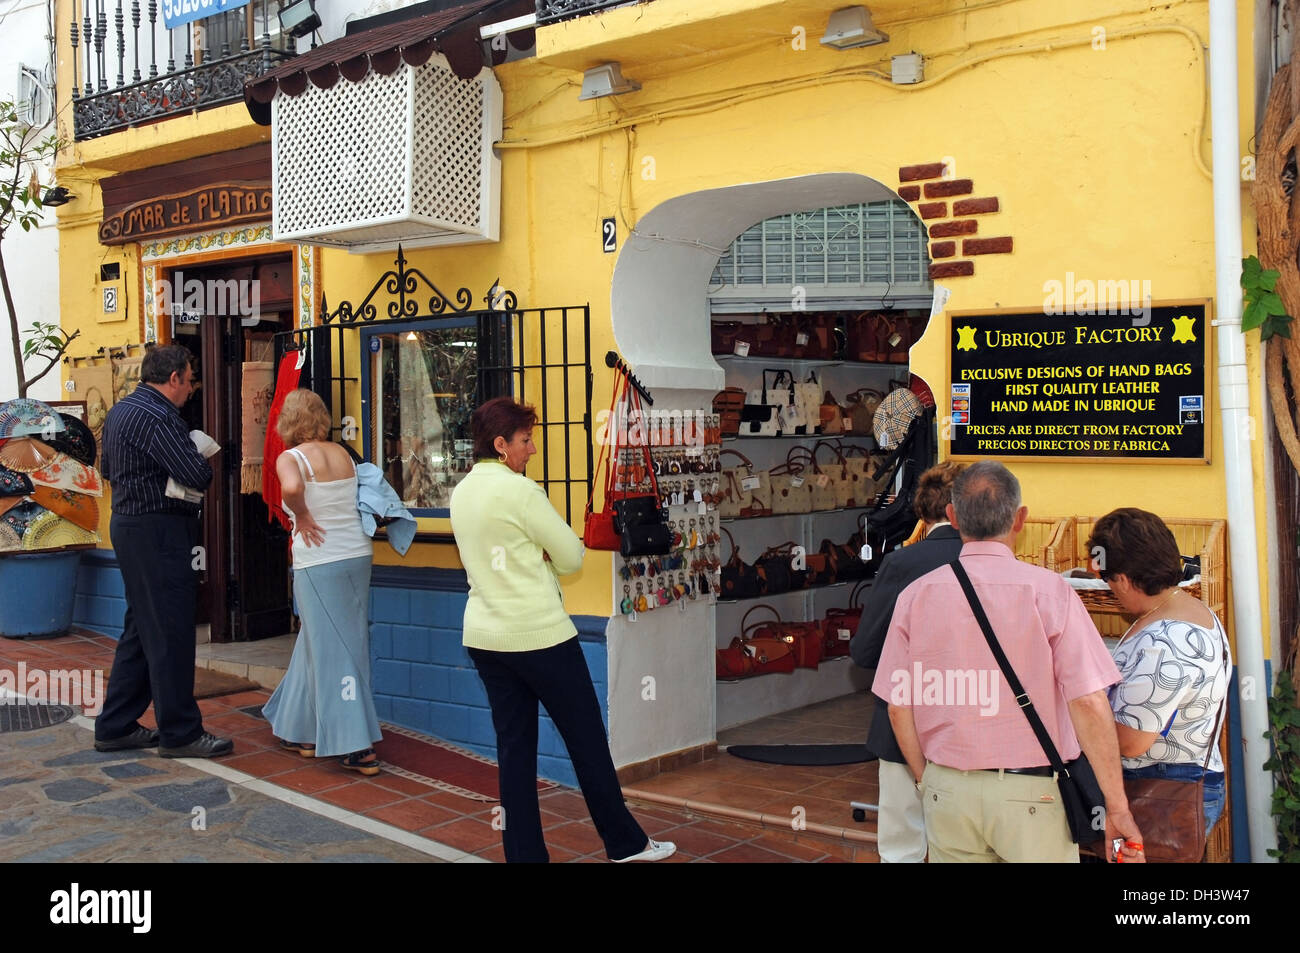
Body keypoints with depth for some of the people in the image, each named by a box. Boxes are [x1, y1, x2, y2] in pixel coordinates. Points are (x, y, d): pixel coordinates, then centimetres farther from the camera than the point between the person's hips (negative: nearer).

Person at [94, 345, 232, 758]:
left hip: (128, 522, 11)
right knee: (171, 635, -4)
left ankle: (115, 727, 22)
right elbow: (198, 475, -23)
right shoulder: (156, 417, -19)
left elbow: (108, 469, 26)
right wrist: (199, 457, -2)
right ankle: (180, 733, 3)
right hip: (158, 533, -11)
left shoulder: (119, 411, 14)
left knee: (140, 630, 16)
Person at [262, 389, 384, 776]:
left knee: (334, 652, 0)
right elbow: (356, 498, 9)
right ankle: (301, 732, 31)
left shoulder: (290, 458, -9)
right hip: (358, 554, 6)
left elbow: (292, 487, -30)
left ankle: (359, 749, 1)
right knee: (314, 644, 19)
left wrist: (301, 516, -14)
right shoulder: (343, 454, 10)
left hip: (320, 562, -6)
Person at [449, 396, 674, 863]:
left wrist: (534, 551, 6)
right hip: (540, 635, -8)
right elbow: (571, 557, -9)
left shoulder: (461, 493, 11)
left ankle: (525, 852, 14)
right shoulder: (519, 491, -14)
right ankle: (625, 842, 18)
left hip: (484, 638, 8)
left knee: (514, 746, 10)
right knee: (587, 740, 5)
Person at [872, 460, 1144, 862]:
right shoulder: (1049, 591, -10)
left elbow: (899, 709, 1)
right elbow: (1089, 704, -15)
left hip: (947, 790, 3)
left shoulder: (916, 596, -2)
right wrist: (1117, 807, -8)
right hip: (1031, 796, -2)